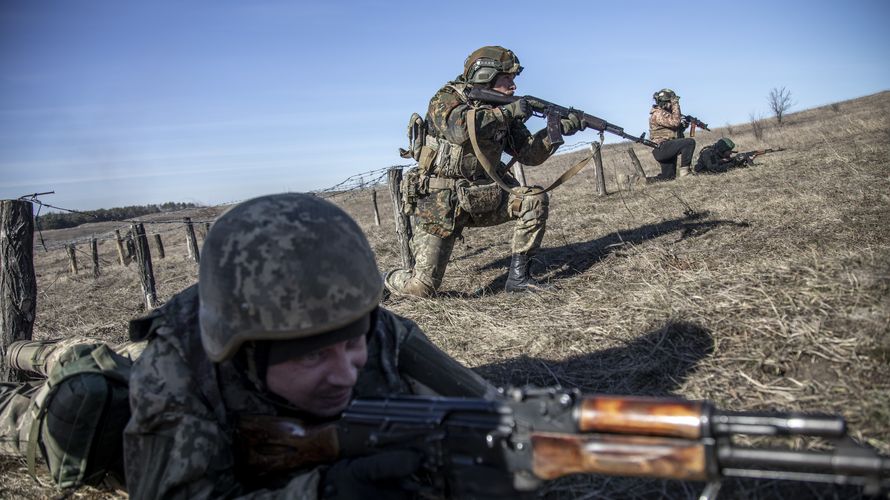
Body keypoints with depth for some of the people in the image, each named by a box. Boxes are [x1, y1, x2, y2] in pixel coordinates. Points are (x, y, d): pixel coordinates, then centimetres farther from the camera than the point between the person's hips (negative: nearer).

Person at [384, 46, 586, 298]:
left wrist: (558, 129, -8)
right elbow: (460, 127, -33)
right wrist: (507, 112, -25)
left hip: (483, 196, 6)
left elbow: (529, 153, 6)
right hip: (441, 202, -6)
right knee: (423, 286, -11)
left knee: (534, 199, -15)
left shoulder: (502, 112, 7)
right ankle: (389, 280, 24)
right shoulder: (446, 99, -10)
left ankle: (518, 276, -4)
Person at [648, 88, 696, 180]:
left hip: (666, 150, 11)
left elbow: (673, 128, 26)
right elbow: (675, 122, -23)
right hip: (662, 148, -11)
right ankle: (684, 169, -18)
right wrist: (675, 105, -15)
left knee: (668, 177, 14)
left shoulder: (665, 113, 21)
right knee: (690, 142, -23)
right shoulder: (658, 114, -11)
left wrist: (682, 125, 5)